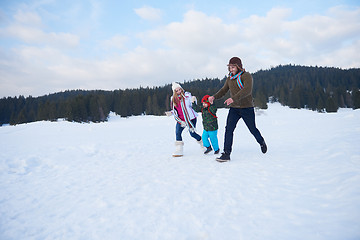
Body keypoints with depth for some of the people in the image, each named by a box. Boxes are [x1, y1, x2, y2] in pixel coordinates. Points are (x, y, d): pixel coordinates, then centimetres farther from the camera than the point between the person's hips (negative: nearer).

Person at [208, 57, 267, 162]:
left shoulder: (246, 76, -12)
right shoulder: (229, 79, 9)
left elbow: (247, 90, -27)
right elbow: (223, 90, 8)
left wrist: (234, 98, -41)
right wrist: (214, 97, -12)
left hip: (247, 107, -4)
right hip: (234, 108, 4)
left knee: (253, 129, 12)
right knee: (228, 129, -11)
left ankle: (262, 143, 43)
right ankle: (226, 153, -8)